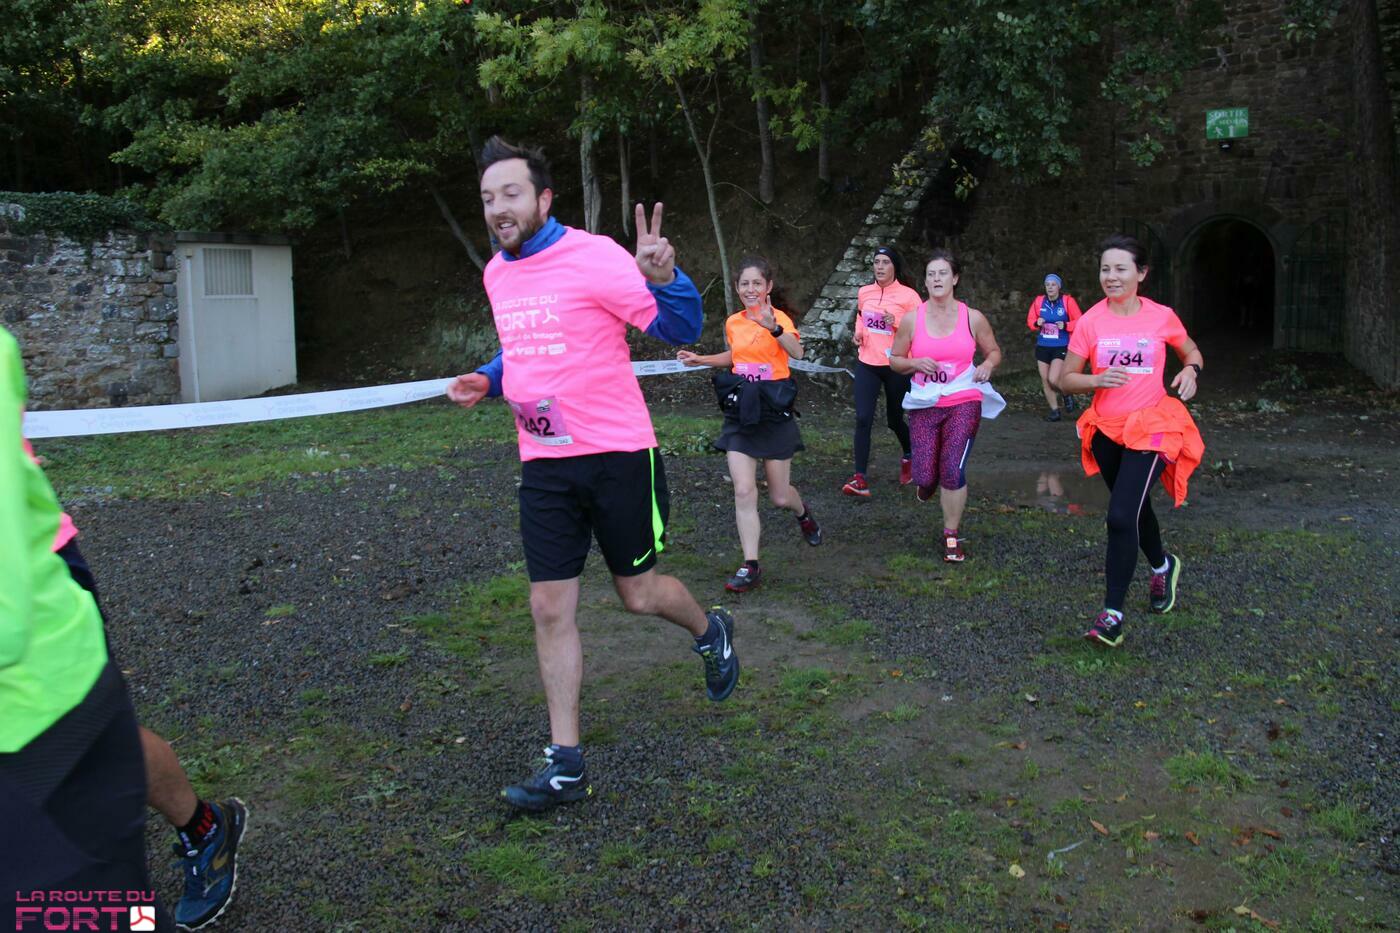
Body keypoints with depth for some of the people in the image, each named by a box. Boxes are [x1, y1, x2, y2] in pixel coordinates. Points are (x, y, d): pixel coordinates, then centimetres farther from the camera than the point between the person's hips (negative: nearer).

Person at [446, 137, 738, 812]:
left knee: (638, 593, 8)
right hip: (544, 464, 6)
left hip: (617, 455, -6)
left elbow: (681, 331, -13)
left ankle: (710, 631, 44)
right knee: (550, 610, 3)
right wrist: (488, 380, 6)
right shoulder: (497, 273, 9)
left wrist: (662, 276, -33)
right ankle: (565, 766, 14)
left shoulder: (593, 256, -13)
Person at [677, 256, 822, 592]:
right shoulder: (733, 322, 4)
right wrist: (700, 359, 14)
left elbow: (797, 352, -33)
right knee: (743, 492, -7)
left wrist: (773, 326, -49)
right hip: (740, 413, 4)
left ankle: (803, 514, 44)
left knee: (780, 497, 8)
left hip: (773, 412, -4)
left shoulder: (779, 318, -12)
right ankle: (750, 566, 0)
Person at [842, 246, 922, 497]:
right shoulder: (864, 292, 5)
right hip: (867, 363, 3)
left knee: (894, 419, 12)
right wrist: (858, 332, 6)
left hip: (896, 366, -3)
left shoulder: (908, 295, -8)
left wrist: (897, 322, -21)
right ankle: (860, 479, -9)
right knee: (863, 419, -10)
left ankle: (908, 456, 44)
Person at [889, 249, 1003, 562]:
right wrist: (915, 363, -12)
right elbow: (895, 359, 8)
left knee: (953, 471, -12)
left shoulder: (973, 318, -1)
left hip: (964, 403, -1)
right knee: (926, 476, -6)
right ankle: (926, 481, 36)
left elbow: (994, 352, 13)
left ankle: (951, 536, 9)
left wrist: (987, 366, -9)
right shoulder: (911, 319, -1)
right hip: (925, 405, 1)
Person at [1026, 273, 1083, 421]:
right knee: (1045, 381, 7)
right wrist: (1037, 323, -9)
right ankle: (1055, 411, 21)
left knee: (1053, 380, -16)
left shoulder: (1068, 301, -8)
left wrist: (1065, 325, -22)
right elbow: (1030, 320, 12)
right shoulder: (1039, 301, 2)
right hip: (1042, 346, 4)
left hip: (1061, 347, -4)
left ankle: (1067, 394, 18)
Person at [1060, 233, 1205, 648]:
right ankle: (1162, 566, 52)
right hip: (1106, 429, 3)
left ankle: (1112, 614, -9)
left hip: (1150, 427, -3)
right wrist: (1097, 379, -20)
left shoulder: (1162, 317, -5)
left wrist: (1190, 370, -9)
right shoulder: (1090, 321, -4)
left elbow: (1192, 352, 13)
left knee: (1121, 516, -17)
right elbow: (1066, 379, -1)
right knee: (1134, 507, 22)